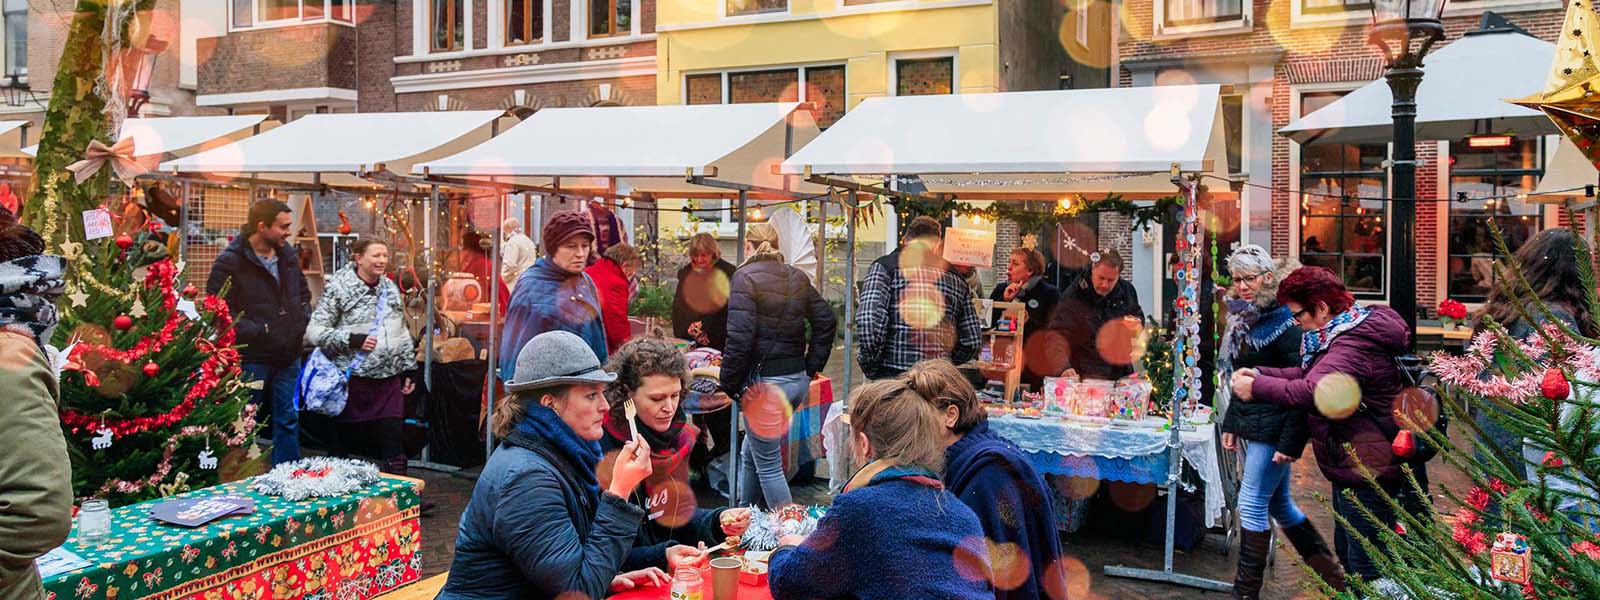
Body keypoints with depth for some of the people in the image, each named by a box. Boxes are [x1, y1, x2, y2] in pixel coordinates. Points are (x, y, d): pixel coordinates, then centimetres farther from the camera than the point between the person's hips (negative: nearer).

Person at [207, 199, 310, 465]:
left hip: (289, 355, 6)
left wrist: (303, 322, 7)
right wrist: (257, 331, -19)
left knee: (288, 420, 13)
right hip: (252, 357, -6)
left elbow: (303, 293, 22)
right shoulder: (230, 261, -13)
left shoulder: (287, 253, 7)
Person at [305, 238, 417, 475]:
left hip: (390, 379, 5)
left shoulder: (390, 288, 12)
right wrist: (352, 340, -19)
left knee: (394, 449, 3)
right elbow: (314, 331, -10)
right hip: (353, 379, -5)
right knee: (348, 445, 6)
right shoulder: (338, 288, -7)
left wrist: (408, 369, 17)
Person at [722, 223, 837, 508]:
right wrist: (812, 366, 17)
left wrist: (730, 385, -11)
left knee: (768, 465, 4)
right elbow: (826, 320, 13)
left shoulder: (746, 277, -11)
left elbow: (739, 338, -18)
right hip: (798, 378, 7)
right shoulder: (798, 278, 10)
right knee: (750, 453, 22)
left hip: (765, 382, -7)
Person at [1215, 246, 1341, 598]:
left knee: (1251, 505, -5)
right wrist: (1231, 424, 16)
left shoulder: (1282, 321, -15)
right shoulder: (1243, 320, 11)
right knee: (1279, 503, 16)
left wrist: (1291, 441, -22)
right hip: (1253, 425, 9)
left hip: (1274, 428, -9)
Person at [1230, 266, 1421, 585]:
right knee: (1347, 551, 23)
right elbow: (1309, 373, 13)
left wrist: (1257, 387, -29)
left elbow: (1311, 391, -39)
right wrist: (1260, 373, 0)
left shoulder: (1353, 346, -25)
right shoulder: (1350, 331, 10)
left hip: (1367, 472, -11)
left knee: (1367, 568, -2)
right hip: (1353, 464, 11)